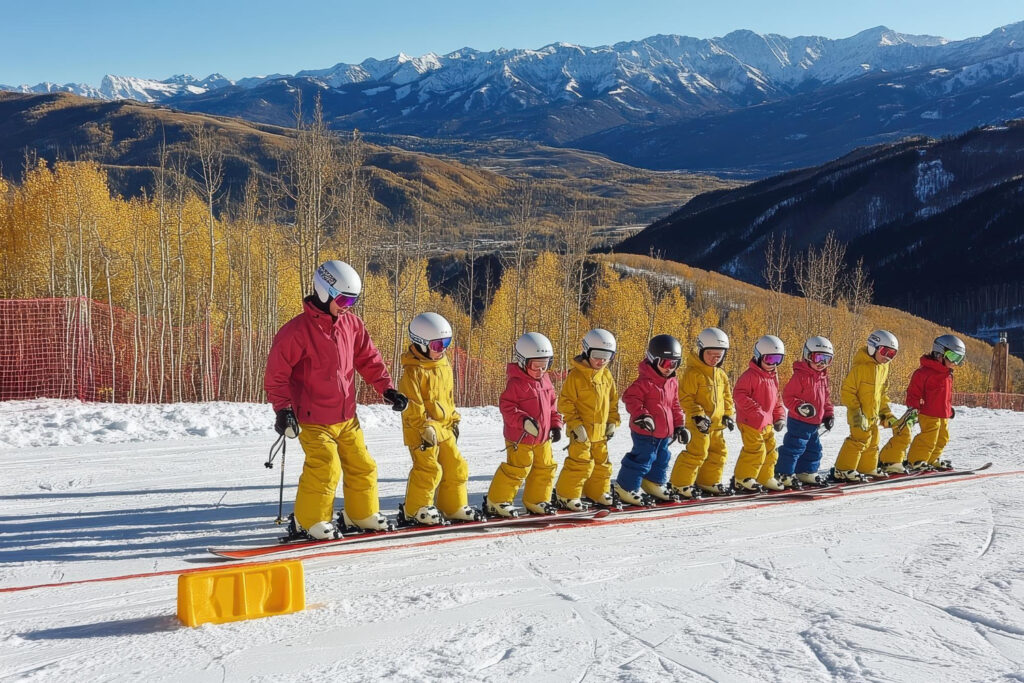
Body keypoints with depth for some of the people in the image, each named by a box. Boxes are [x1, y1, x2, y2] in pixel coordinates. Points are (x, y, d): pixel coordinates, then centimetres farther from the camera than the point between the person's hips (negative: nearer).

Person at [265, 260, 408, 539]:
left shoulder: (351, 324, 4)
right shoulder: (298, 330, -15)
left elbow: (368, 359, 13)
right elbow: (276, 373, -12)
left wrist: (387, 388, 5)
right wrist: (283, 408, -20)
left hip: (347, 416, 7)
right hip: (314, 419, -6)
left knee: (362, 466, 12)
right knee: (325, 469, -13)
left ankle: (363, 514, 31)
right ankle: (309, 522, 7)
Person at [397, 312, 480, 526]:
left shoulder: (444, 366, 13)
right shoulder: (414, 371, -14)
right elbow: (412, 404, -18)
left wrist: (453, 420, 20)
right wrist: (424, 427, -22)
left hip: (444, 428, 9)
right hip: (423, 431, -9)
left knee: (456, 466, 11)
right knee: (428, 469, -9)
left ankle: (454, 507, 24)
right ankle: (414, 510, 6)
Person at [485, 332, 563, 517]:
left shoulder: (545, 381, 8)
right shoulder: (516, 383, -16)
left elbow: (552, 405, 18)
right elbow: (507, 408, -20)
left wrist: (556, 425, 10)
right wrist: (524, 421, -32)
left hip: (543, 438, 8)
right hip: (520, 439, -8)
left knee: (545, 468, 14)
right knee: (517, 469, -5)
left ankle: (536, 501, 29)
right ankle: (496, 502, 8)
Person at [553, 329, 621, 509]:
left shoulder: (607, 376, 8)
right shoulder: (576, 375, -13)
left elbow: (613, 401, 18)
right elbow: (566, 402, -13)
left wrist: (613, 422, 10)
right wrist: (575, 424, -18)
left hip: (600, 431, 7)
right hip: (582, 431, -7)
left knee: (602, 462, 15)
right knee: (581, 462, -8)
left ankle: (598, 493, 31)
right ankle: (566, 495, 4)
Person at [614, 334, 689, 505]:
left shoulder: (673, 382, 9)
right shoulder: (644, 381, -17)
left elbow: (675, 406, 18)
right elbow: (631, 398, -21)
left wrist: (679, 425, 16)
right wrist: (641, 415, -32)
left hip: (664, 432, 8)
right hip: (646, 432, -8)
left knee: (662, 459, 20)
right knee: (642, 459, -6)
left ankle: (655, 484, 40)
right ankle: (626, 487, 6)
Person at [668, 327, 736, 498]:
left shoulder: (721, 374, 11)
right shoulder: (692, 373, -14)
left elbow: (727, 396, 21)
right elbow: (684, 397, -17)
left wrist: (728, 414, 11)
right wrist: (697, 414, -22)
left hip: (717, 423, 8)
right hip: (700, 423, -8)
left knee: (718, 452, 14)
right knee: (697, 452, -12)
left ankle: (708, 482, 29)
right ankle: (680, 484, -3)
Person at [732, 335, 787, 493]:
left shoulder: (773, 376, 13)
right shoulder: (750, 375, -14)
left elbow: (776, 399, 21)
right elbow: (739, 395, -21)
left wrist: (779, 417, 10)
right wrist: (756, 410, -26)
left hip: (767, 423, 9)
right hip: (750, 422, -9)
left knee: (770, 451, 15)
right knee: (756, 450, -10)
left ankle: (765, 479, 30)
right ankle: (742, 480, 0)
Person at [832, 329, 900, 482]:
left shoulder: (883, 367, 9)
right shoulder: (860, 367, -18)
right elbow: (847, 391, -17)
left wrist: (885, 412, 16)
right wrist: (856, 411, -21)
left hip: (874, 414, 9)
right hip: (860, 414, -9)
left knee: (872, 442, 17)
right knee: (860, 439, -12)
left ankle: (868, 468, 32)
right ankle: (843, 470, -6)